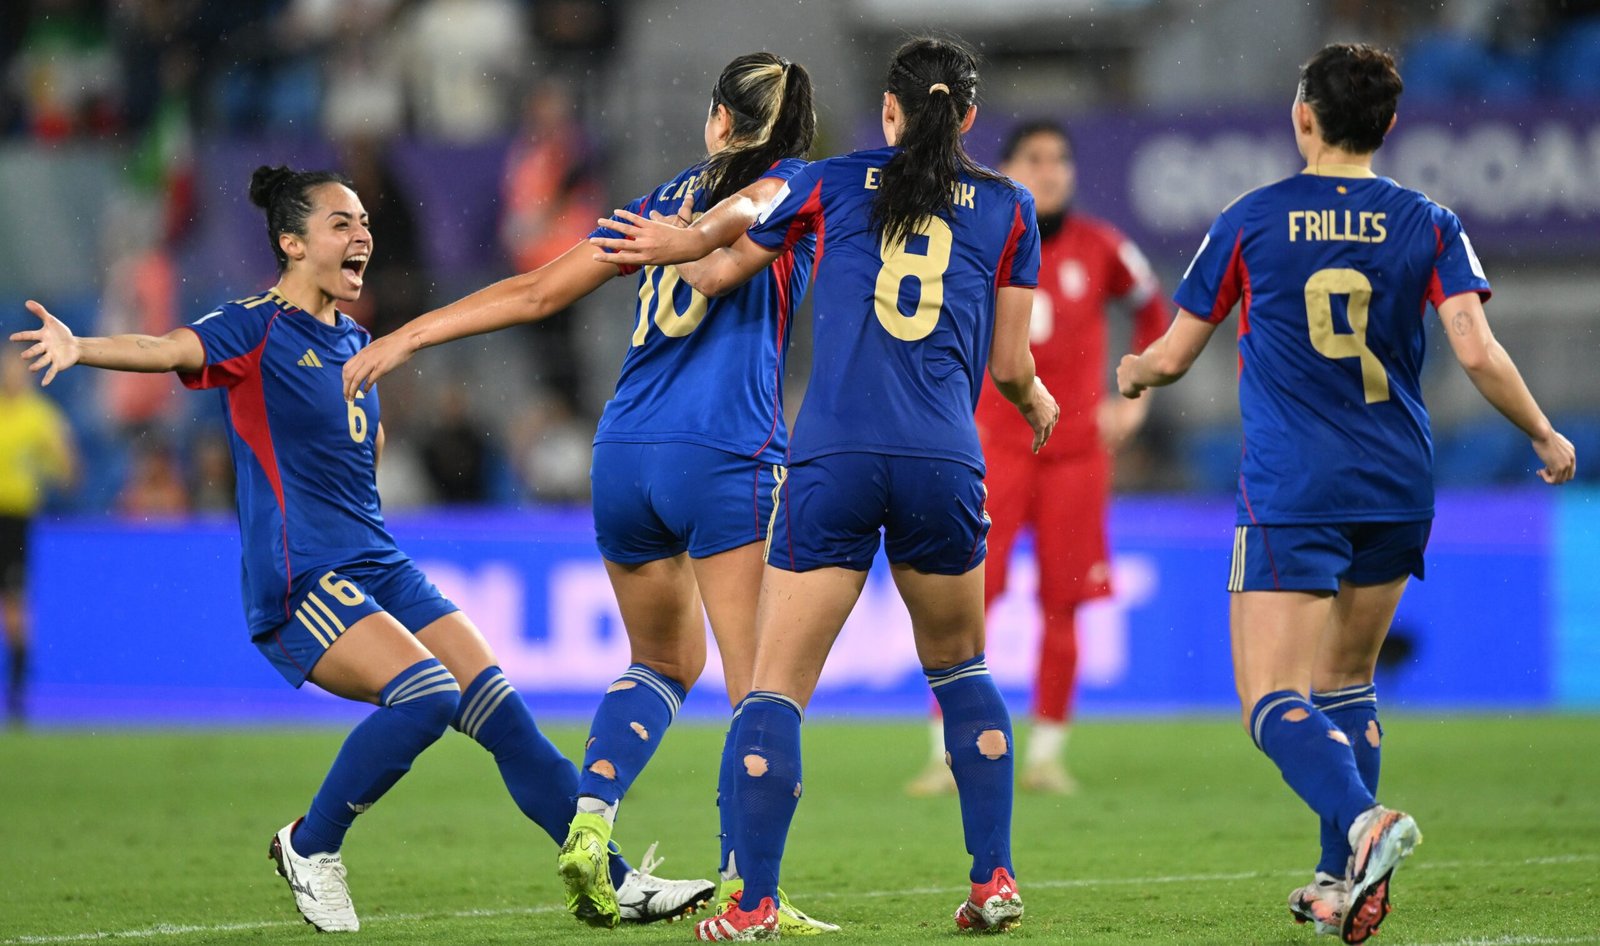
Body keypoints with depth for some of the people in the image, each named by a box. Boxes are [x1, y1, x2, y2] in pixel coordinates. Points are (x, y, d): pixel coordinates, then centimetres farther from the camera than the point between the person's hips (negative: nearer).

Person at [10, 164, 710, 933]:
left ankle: (614, 882, 9)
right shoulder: (256, 329, -7)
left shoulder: (354, 341, 16)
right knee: (427, 692, -27)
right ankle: (310, 850, -7)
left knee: (504, 714, 1)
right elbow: (167, 349, -28)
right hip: (300, 583, -7)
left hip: (379, 568, 8)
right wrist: (80, 348, -43)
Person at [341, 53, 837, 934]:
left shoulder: (667, 199, 21)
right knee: (761, 689, -4)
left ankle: (587, 826, 4)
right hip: (724, 459, -6)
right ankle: (744, 890, -14)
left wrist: (408, 335, 24)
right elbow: (739, 211, -15)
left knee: (665, 660, 23)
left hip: (622, 457, 6)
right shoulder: (791, 185, 8)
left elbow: (537, 290, 19)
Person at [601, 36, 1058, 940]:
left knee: (778, 686, 1)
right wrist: (1038, 406, 37)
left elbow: (717, 272, 21)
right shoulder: (1008, 208, 12)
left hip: (834, 459, -1)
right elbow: (1010, 366, 14)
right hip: (945, 460, 1)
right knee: (961, 667, 22)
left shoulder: (833, 183, 11)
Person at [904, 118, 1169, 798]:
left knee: (1062, 605, 1)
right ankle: (949, 756, -7)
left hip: (1077, 447, 1)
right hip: (994, 444, -1)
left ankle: (1046, 755, 11)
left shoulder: (1101, 250, 2)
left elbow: (1153, 310, 19)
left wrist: (1135, 400, 12)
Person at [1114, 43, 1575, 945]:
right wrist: (1546, 436, 8)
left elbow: (1172, 355, 8)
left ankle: (1361, 820, -35)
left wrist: (1133, 373, 31)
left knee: (1274, 700, -8)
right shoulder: (1427, 225, 2)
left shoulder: (1252, 221, 0)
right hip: (1398, 489, 4)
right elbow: (1478, 352, -8)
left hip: (1290, 494, -4)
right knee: (1346, 684, 20)